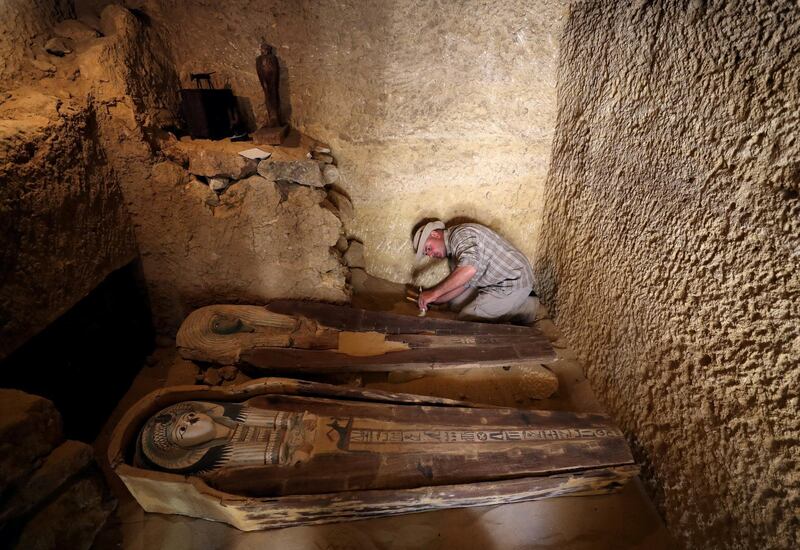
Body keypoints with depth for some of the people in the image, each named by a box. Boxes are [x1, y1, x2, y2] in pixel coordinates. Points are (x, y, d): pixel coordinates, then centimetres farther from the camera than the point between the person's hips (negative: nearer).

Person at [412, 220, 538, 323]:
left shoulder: (461, 234, -17)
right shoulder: (452, 251, 14)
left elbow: (469, 269, -35)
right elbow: (462, 283, 12)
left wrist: (434, 292, -30)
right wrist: (433, 300, 3)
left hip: (514, 282, -10)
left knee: (466, 319, -9)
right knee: (456, 302, 13)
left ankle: (525, 309, -1)